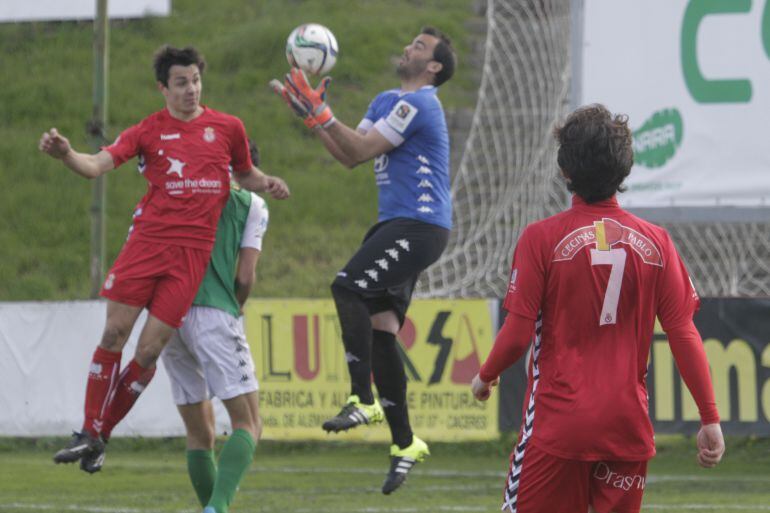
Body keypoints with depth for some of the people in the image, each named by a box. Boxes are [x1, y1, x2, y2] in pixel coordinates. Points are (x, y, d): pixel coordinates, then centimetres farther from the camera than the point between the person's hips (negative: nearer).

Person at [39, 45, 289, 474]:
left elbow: (245, 173, 26)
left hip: (193, 250, 0)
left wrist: (267, 183, 4)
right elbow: (98, 165, -5)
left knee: (149, 352, -5)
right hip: (147, 240, 0)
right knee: (114, 334, -8)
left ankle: (101, 436, 8)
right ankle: (90, 433, 1)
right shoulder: (149, 131, 6)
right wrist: (66, 154, -25)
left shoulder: (227, 128, 10)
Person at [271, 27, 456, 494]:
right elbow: (350, 155, 18)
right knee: (380, 327, 3)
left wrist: (320, 112, -17)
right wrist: (310, 113, 11)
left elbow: (362, 149, -16)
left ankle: (363, 400, -21)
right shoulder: (388, 102, 19)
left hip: (419, 226, -9)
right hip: (398, 227, 9)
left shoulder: (417, 104, -11)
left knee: (348, 288, -23)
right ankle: (405, 443, 7)